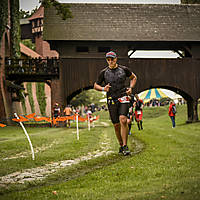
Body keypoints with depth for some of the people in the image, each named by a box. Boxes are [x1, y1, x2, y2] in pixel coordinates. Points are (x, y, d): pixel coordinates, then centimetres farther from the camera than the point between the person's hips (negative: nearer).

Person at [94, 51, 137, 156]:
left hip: (123, 97, -1)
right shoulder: (103, 72, 3)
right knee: (116, 125, 3)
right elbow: (96, 85, 11)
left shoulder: (123, 69, 3)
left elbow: (133, 77, 21)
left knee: (123, 120, -20)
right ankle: (121, 145, 22)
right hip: (111, 100, 1)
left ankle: (125, 146, -15)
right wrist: (103, 88, -10)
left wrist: (130, 88, 4)